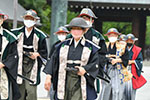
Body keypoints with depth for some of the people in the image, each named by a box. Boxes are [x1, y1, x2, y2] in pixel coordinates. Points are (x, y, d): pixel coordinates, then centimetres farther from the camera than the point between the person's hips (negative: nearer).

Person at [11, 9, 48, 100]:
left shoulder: (39, 35, 3)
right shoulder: (17, 33, 5)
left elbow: (44, 52, 8)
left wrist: (37, 54, -9)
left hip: (33, 65, -2)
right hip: (19, 64, 2)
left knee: (31, 90, -11)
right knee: (20, 90, 3)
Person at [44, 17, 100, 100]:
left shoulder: (90, 47, 4)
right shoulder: (63, 45, 11)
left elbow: (95, 64, 0)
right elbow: (54, 61, 10)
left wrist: (85, 69, -18)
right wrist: (49, 77, 2)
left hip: (81, 83, -3)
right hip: (65, 82, 3)